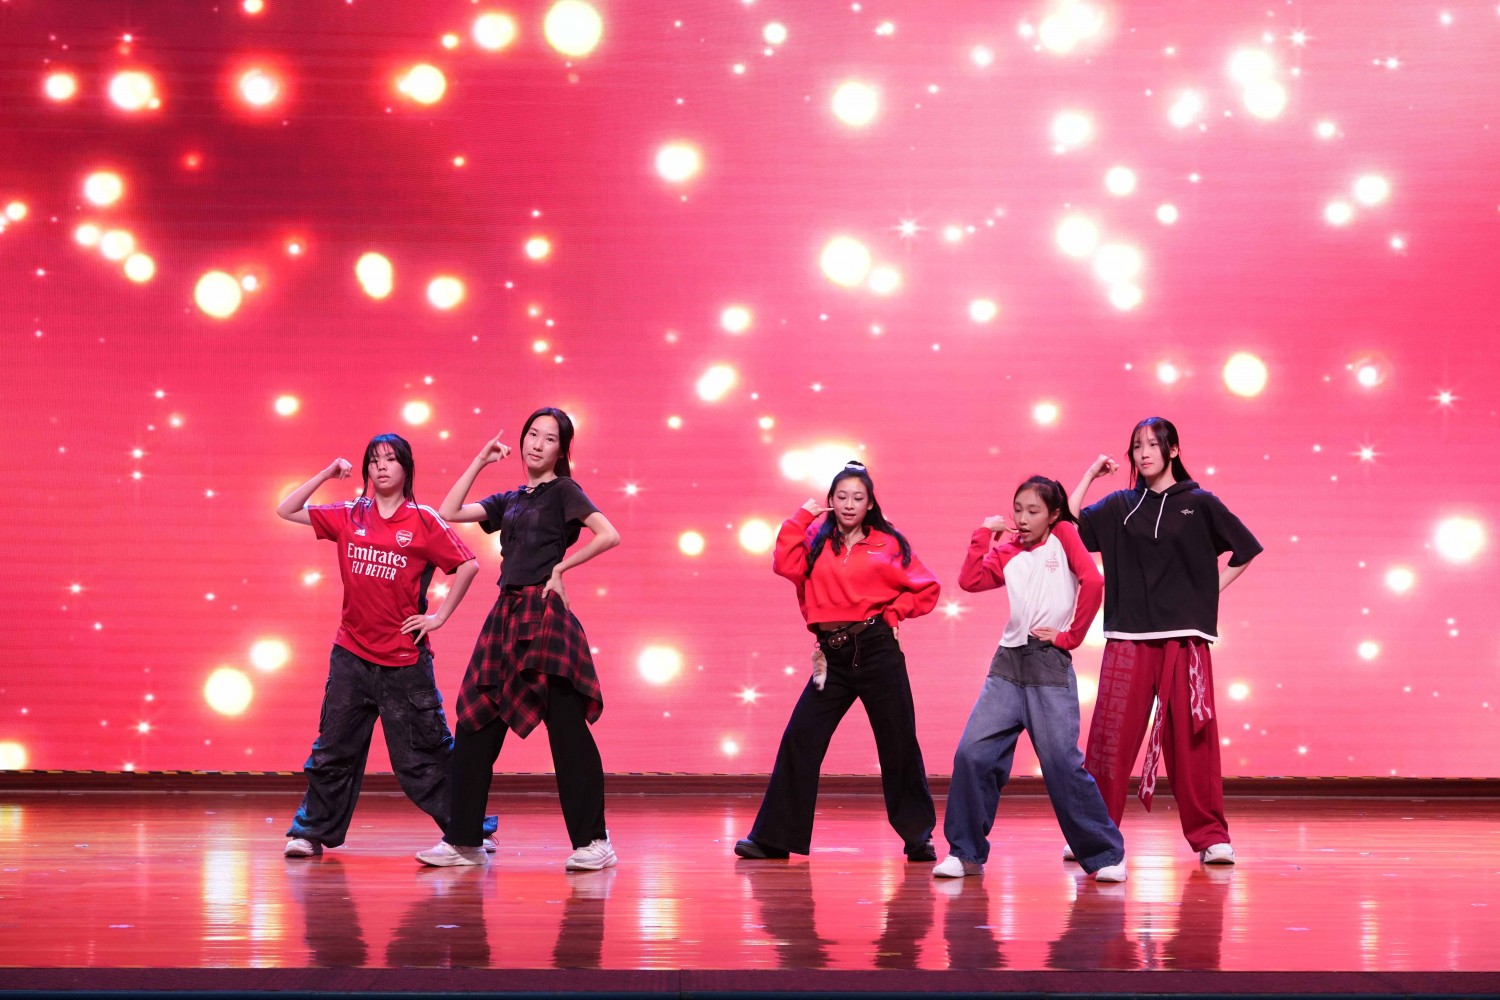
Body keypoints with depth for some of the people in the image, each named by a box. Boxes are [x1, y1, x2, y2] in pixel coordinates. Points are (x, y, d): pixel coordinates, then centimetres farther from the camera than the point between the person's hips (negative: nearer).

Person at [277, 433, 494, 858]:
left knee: (424, 754, 1)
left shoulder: (423, 520, -4)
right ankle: (311, 831, 15)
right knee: (333, 750, 7)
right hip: (351, 655, 3)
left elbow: (468, 565, -2)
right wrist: (326, 474, 2)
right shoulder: (349, 516, 6)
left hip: (404, 660, -3)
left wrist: (440, 616, -4)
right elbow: (286, 510, 10)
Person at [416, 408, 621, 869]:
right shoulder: (510, 500, 18)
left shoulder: (563, 491, 0)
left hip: (543, 615, -7)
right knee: (475, 729, 5)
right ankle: (463, 840, 10)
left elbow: (609, 535, -13)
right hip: (506, 614, 7)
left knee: (566, 729, -7)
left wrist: (560, 567, -9)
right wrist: (480, 461, 12)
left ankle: (593, 841, -2)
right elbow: (448, 512, 13)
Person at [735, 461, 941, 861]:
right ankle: (772, 839, 2)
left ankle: (919, 836, 15)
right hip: (833, 655, 2)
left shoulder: (889, 544, 5)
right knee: (800, 739, -2)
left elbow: (927, 590, 5)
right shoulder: (818, 541, 10)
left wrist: (891, 614, -4)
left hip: (878, 651, -2)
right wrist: (803, 516, -6)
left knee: (898, 742, 3)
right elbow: (785, 564, -8)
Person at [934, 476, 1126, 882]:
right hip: (1009, 663, 5)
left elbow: (1093, 581, -12)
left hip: (1050, 666, -5)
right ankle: (966, 852, 3)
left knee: (1062, 763, -7)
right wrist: (984, 533, 0)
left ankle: (1105, 855, 5)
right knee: (972, 754, -6)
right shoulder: (1008, 551, 15)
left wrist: (1070, 636, -9)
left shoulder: (1063, 536, 3)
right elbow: (970, 580, 0)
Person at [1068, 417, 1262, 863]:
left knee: (1192, 739, -2)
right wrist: (1091, 474, 3)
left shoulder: (1200, 504, 6)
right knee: (1111, 737, -3)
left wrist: (1211, 590, 5)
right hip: (1129, 638, 1)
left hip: (1185, 637, -1)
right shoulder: (1119, 506, 10)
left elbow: (1245, 549, 12)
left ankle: (1210, 836, 5)